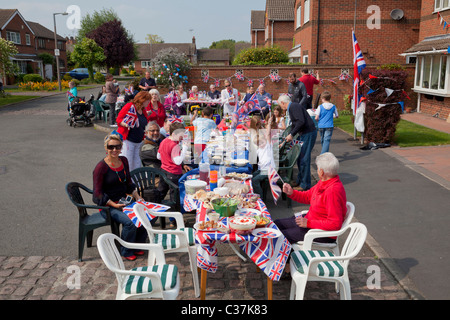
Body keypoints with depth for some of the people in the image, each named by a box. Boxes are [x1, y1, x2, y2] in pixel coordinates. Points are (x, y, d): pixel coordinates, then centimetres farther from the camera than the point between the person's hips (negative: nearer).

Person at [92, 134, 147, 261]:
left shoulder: (124, 161, 7)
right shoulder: (101, 167, -12)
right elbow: (98, 193, -11)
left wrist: (138, 198, 5)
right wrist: (115, 205, -19)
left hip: (124, 201, 6)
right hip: (107, 206, -6)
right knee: (130, 222, -28)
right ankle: (126, 252, -2)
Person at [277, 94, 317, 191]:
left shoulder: (294, 106, -13)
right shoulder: (291, 108, 18)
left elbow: (301, 121, -24)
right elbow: (294, 125, 28)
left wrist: (292, 134, -18)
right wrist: (289, 136, 30)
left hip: (309, 134, -10)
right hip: (304, 134, 10)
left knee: (304, 159, -7)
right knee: (300, 158, 15)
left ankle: (305, 185, 0)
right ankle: (300, 180, 26)